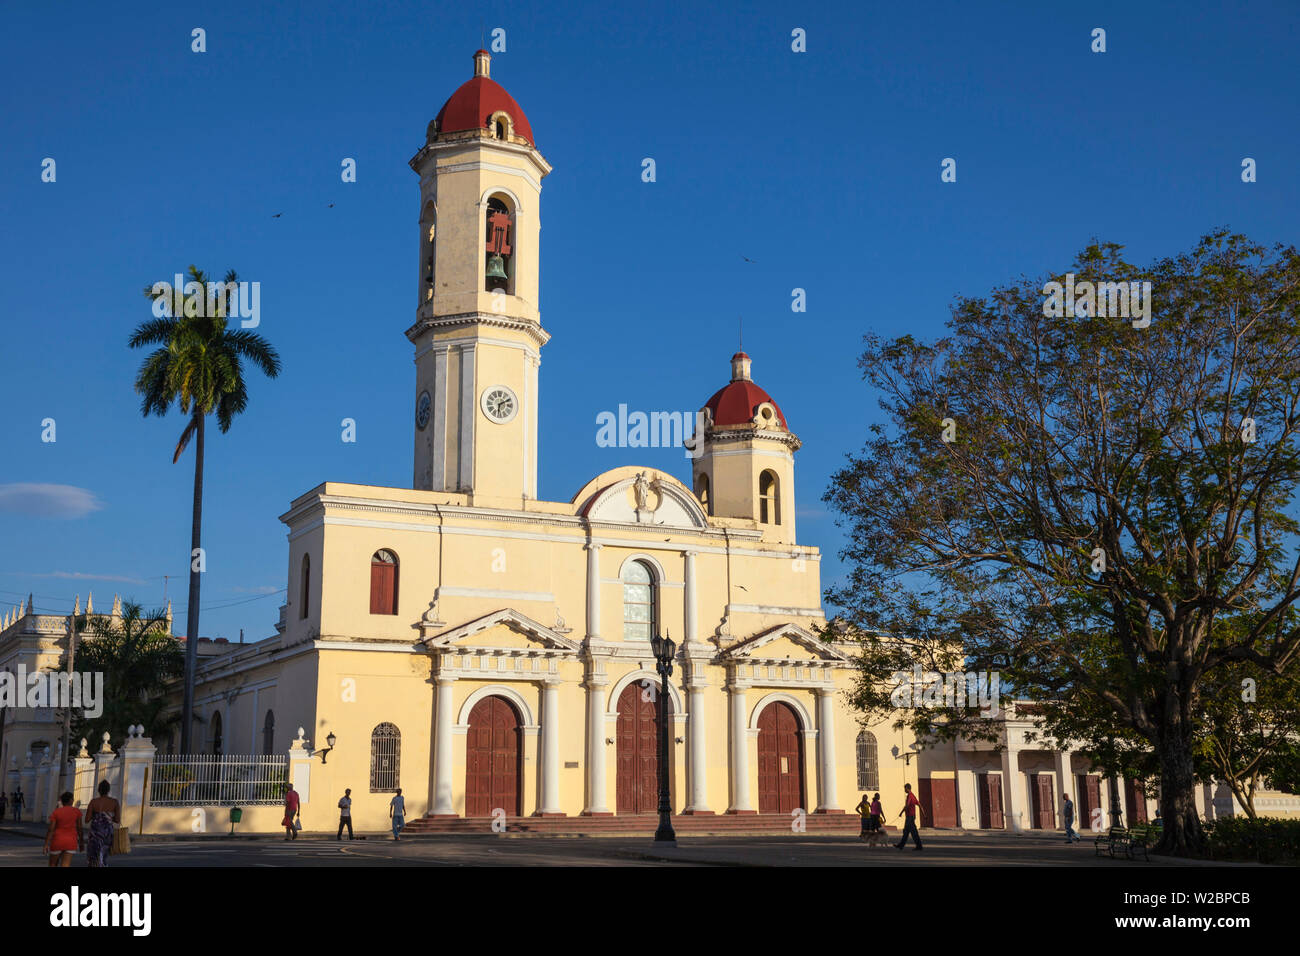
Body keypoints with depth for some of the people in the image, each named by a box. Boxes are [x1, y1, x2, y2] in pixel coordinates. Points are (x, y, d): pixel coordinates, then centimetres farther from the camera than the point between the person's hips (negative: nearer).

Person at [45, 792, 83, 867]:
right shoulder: (77, 811, -2)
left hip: (57, 842, 0)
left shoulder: (56, 812, -4)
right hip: (70, 842, 0)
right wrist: (81, 843, 8)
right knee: (65, 866, -4)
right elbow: (79, 828, -1)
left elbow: (50, 829, -10)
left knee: (53, 864, 20)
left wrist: (46, 844, -9)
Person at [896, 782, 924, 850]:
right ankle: (901, 845, 18)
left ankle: (919, 846, -4)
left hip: (910, 816, -10)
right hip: (913, 815, 10)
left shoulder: (909, 796, -16)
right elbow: (919, 804, 16)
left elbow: (906, 806, -22)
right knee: (905, 831, 13)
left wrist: (901, 813, -13)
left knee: (913, 832, -6)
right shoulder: (913, 795, 13)